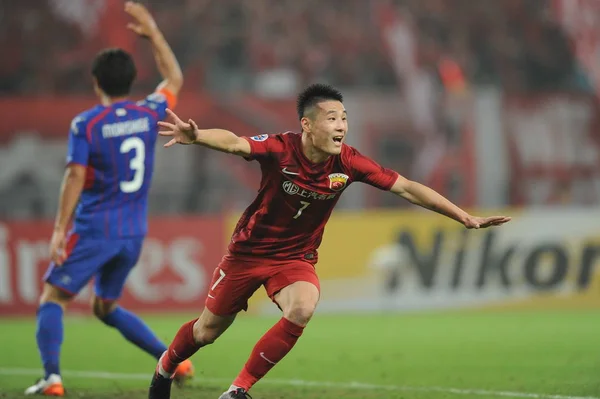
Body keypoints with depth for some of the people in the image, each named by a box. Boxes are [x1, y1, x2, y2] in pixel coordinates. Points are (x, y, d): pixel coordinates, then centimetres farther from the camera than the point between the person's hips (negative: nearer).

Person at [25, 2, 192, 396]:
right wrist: (153, 33, 25)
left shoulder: (85, 124, -9)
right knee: (106, 307, 21)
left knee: (53, 297, 3)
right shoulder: (149, 114, 3)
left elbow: (75, 177, -14)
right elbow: (174, 80, 22)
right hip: (134, 232, 5)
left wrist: (61, 228, -12)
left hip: (94, 230, -5)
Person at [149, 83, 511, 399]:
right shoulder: (281, 150, -25)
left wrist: (466, 218, -15)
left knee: (302, 310, -29)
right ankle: (165, 368, 44)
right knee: (208, 331, 9)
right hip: (249, 251, -2)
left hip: (296, 258, 2)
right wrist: (196, 136, -65)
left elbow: (406, 188, -12)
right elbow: (234, 143, -43)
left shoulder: (348, 163, -16)